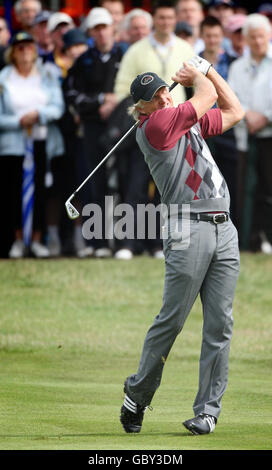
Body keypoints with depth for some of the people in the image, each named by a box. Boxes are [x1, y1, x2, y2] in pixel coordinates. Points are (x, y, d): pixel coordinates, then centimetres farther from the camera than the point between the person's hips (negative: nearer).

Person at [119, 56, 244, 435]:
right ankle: (137, 395, 10)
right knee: (172, 320, -6)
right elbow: (208, 95, 1)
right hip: (188, 229, -7)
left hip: (224, 230, 7)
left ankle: (208, 411, 2)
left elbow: (234, 112, 32)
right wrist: (197, 76, 21)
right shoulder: (154, 126, -4)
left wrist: (206, 69, 25)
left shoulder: (192, 122, 20)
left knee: (220, 325, 1)